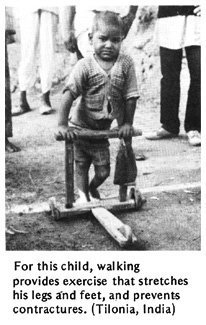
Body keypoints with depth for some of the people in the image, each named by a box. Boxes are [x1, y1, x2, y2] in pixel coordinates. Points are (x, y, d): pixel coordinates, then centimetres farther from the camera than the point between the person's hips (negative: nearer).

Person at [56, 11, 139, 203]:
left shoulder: (126, 64, -11)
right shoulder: (85, 66, -17)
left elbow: (131, 96, -5)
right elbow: (68, 95, -21)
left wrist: (127, 123, -4)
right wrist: (62, 125, -26)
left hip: (102, 129, 2)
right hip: (80, 126, -2)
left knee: (103, 171, 10)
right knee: (81, 166, 12)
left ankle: (93, 188, 41)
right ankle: (83, 196, 33)